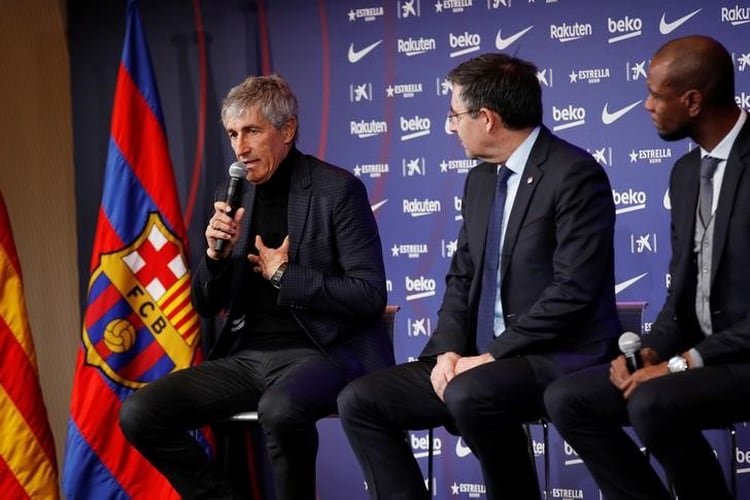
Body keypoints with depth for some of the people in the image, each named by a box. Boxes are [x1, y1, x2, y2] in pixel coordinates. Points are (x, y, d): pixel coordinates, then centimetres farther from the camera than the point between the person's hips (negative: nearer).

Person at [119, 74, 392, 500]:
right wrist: (216, 254, -7)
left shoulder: (338, 190, -6)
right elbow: (206, 307, 13)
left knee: (279, 408, -39)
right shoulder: (233, 197, 10)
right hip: (246, 357, 6)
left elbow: (370, 295, -13)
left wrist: (282, 276, -11)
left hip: (320, 352, -6)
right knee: (139, 415, -12)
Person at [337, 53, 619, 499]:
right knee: (361, 401, -5)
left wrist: (494, 355, -19)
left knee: (469, 395, -36)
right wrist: (450, 349, -3)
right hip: (482, 358, 8)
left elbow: (573, 290, -20)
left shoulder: (575, 174, -13)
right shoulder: (481, 180, 14)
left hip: (558, 359, -8)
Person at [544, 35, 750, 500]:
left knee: (652, 404, -32)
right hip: (700, 354, 9)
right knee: (568, 399, -6)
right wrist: (650, 351, -3)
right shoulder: (687, 170, 12)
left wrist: (683, 364, -20)